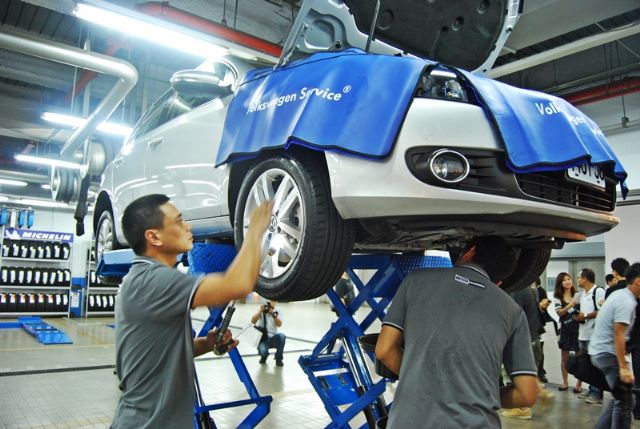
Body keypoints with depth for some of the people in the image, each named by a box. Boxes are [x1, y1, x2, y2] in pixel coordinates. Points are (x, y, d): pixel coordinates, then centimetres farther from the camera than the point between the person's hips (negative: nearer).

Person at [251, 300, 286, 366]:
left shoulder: (277, 312, 2)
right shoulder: (261, 311, 0)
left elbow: (279, 324, -16)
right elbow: (253, 321, -15)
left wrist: (273, 314, -27)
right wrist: (260, 311, -25)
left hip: (273, 338, 2)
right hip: (263, 338, -1)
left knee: (281, 336, -32)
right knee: (262, 351, -32)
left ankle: (278, 359, -9)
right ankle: (264, 356, 10)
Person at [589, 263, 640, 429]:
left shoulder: (619, 294, 11)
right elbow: (618, 336, -22)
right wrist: (623, 367, -21)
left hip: (598, 351, 10)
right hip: (608, 353, -10)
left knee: (620, 397, 17)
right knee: (624, 401, -1)